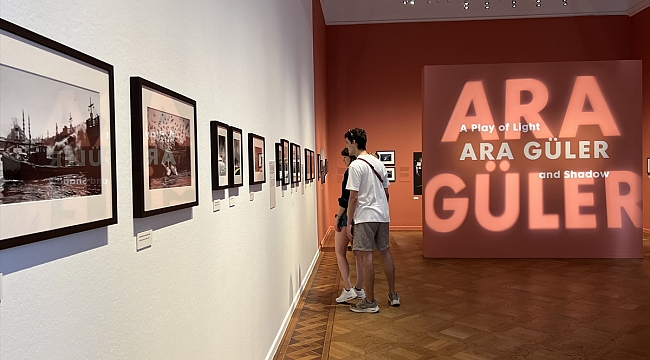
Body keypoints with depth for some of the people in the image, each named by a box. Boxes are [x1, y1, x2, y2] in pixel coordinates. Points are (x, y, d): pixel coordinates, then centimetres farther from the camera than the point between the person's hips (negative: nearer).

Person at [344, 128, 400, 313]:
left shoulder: (356, 165, -13)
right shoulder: (378, 163, 13)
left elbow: (354, 197, -16)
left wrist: (349, 222, -10)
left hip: (365, 217, -8)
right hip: (383, 216, 9)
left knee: (366, 257, -3)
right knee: (385, 252, 16)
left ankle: (370, 302, 4)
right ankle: (393, 295, 25)